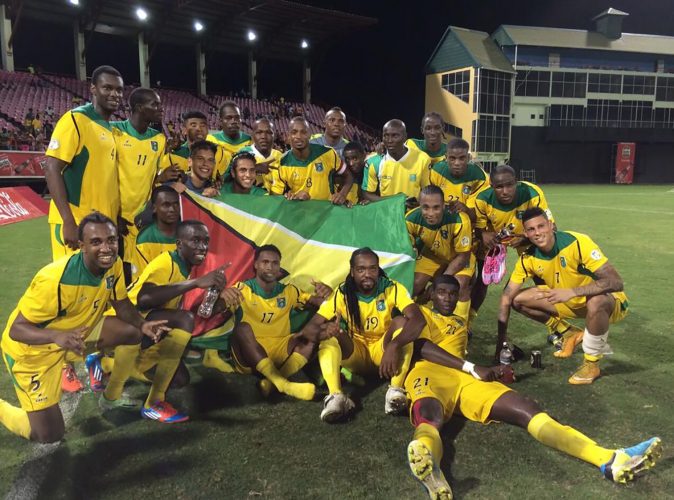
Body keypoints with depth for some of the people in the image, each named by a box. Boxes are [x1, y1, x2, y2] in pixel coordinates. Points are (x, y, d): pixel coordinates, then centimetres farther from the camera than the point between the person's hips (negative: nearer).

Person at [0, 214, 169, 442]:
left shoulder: (114, 264, -17)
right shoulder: (55, 279, -37)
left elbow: (122, 305, -2)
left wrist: (142, 324, -23)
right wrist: (58, 336, -48)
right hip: (31, 349, -6)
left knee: (133, 332, -4)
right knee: (49, 435, -5)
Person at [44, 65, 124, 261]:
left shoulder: (112, 130, 15)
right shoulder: (75, 119, -8)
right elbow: (52, 170, -14)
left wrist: (117, 218, 16)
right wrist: (69, 221, -21)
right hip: (76, 222, -8)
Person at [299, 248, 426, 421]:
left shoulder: (392, 288, -18)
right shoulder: (341, 293, -16)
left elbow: (418, 320, -33)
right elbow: (309, 328, -22)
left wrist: (394, 345, -49)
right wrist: (324, 332, -47)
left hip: (382, 349, -1)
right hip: (355, 351, 1)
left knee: (401, 321, -29)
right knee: (329, 332, -27)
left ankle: (396, 391, -37)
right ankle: (336, 396, -42)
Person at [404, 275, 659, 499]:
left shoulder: (460, 324, 41)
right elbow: (421, 347, 0)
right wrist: (473, 368, -8)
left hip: (465, 378, 5)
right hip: (428, 373, -5)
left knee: (527, 410, -20)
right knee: (431, 417, -41)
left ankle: (610, 459, -38)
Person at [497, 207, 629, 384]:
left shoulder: (578, 242, -28)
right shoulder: (528, 258, -13)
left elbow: (616, 282, -32)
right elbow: (507, 298, -12)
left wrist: (572, 292, -44)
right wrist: (501, 344, -15)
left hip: (611, 302, -5)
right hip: (569, 303, 5)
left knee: (595, 302, -41)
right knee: (519, 300, -10)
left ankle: (592, 364, -14)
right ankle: (571, 334, 9)